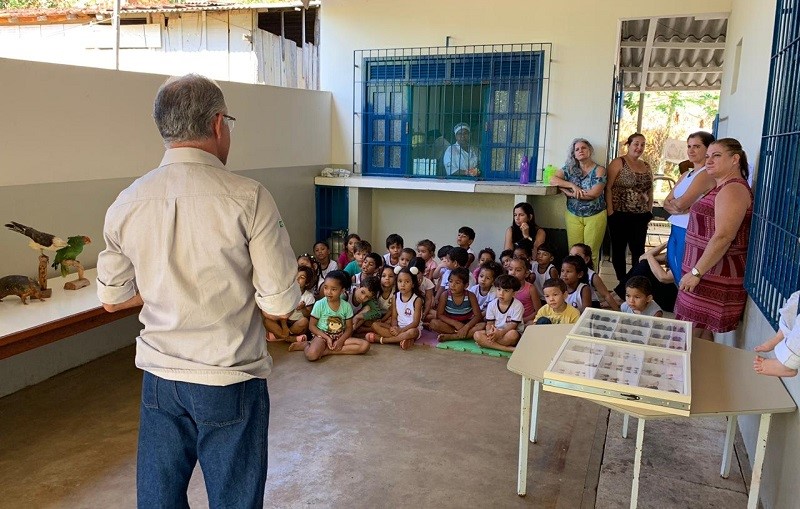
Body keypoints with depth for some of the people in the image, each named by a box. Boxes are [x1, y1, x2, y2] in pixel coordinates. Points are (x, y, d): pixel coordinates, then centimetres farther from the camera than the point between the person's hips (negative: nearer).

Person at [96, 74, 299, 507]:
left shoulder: (126, 204, -3)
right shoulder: (248, 199, -17)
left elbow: (113, 299, 8)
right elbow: (279, 306, -14)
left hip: (158, 378, 4)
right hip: (229, 381, -4)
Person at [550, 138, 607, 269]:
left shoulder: (599, 170, -5)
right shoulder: (570, 168, 5)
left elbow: (593, 194, -16)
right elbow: (552, 179, -6)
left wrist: (569, 193, -11)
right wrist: (572, 185, -16)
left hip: (595, 216, -3)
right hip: (573, 216, 3)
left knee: (591, 253, -2)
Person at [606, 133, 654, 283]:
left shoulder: (646, 166, 14)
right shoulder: (618, 163, -4)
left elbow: (650, 190, 20)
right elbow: (608, 187, -10)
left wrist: (650, 211, 11)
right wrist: (610, 211, -15)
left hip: (640, 216, 5)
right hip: (620, 214, -5)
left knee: (639, 250, 4)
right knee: (619, 248, 4)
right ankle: (622, 281, 14)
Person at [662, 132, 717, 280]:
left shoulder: (706, 174, -15)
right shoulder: (686, 175, 14)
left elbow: (680, 203, -22)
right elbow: (667, 202, 10)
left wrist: (672, 203, 1)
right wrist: (678, 207, -11)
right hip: (676, 230, 9)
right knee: (673, 272, 16)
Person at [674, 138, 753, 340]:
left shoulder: (733, 189, -15)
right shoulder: (722, 187, 18)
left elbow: (723, 237, -24)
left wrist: (696, 272, -22)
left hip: (714, 274, -10)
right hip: (709, 272, 10)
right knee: (702, 333, 14)